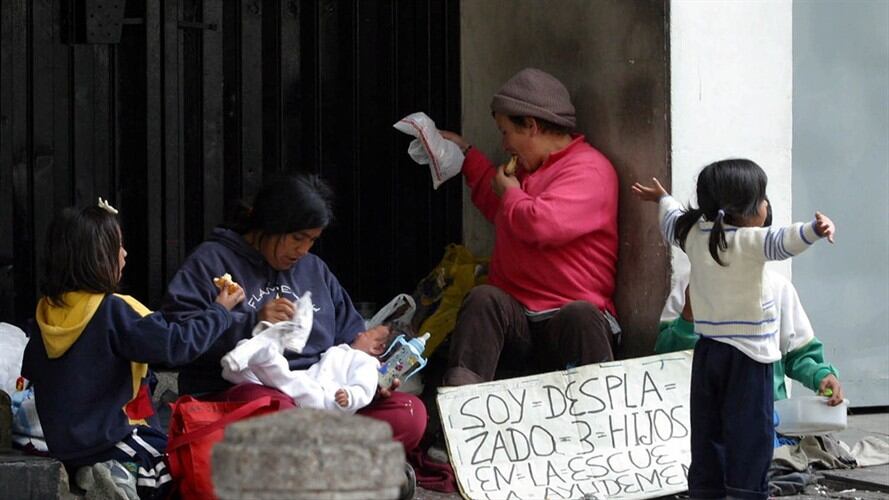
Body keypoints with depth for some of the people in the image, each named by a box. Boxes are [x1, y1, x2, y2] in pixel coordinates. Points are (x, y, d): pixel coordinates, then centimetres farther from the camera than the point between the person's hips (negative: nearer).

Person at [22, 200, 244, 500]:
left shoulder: (47, 312, 3)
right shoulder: (113, 312, -18)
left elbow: (30, 372, 16)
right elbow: (177, 344, -18)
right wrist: (219, 311, -3)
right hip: (108, 440, -8)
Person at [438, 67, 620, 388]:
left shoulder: (589, 169, -4)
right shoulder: (528, 168, 28)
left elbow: (542, 224, -21)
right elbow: (498, 210, 50)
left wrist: (511, 193, 0)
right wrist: (466, 154, 46)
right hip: (514, 317, 6)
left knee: (580, 315, -40)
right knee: (483, 298, -27)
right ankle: (460, 392, -50)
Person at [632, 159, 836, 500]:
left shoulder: (694, 235, 5)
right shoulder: (749, 241, -16)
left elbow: (672, 223, 27)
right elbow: (781, 242, -36)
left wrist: (664, 199, 47)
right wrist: (814, 230, -52)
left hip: (707, 352, 7)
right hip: (747, 356, -7)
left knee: (707, 432, 12)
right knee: (749, 433, -3)